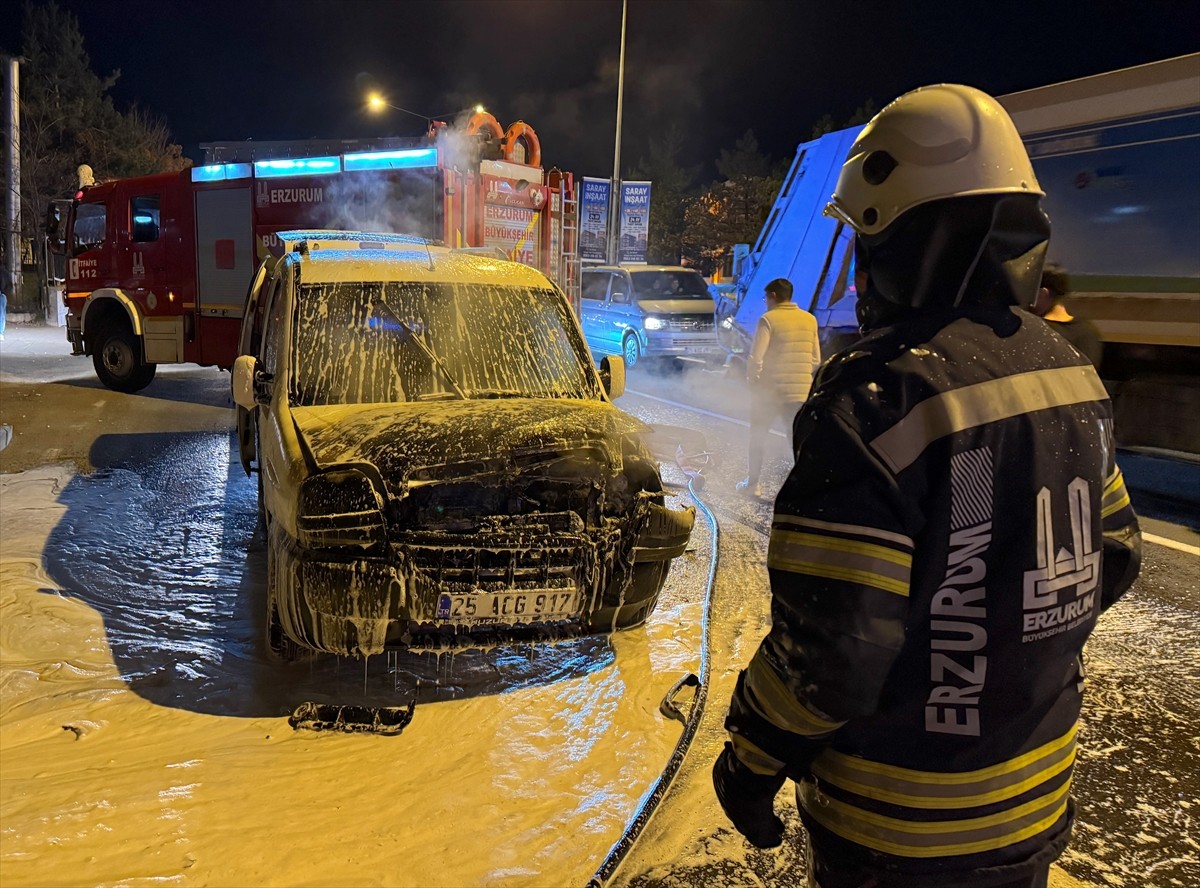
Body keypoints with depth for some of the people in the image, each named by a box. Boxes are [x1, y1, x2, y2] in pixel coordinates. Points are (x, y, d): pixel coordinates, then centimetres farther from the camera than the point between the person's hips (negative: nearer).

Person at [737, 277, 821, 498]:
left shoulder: (768, 319, -10)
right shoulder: (810, 320, 6)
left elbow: (756, 358, -14)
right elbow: (816, 360, 9)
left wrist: (753, 380, 2)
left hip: (770, 391, -3)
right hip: (800, 391, 3)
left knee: (757, 438, 15)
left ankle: (752, 483, 23)